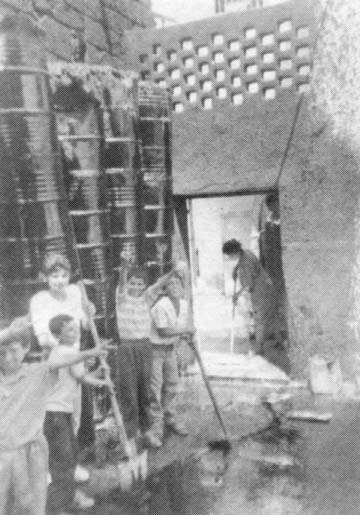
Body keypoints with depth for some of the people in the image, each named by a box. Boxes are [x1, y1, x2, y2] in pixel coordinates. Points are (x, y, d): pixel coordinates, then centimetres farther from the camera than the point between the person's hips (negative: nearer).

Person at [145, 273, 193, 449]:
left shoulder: (184, 304, 0)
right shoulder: (161, 306, -24)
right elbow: (163, 331, -23)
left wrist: (185, 335, -9)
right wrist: (184, 330, -15)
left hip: (171, 348, 7)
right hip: (156, 348, -7)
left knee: (172, 385, 16)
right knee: (155, 388, -5)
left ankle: (170, 418, 34)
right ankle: (156, 427, 4)